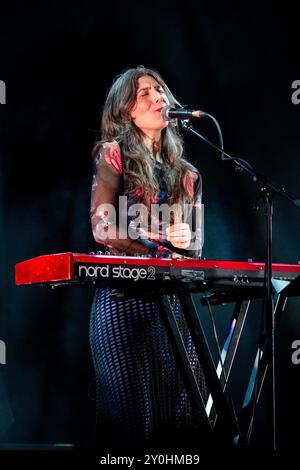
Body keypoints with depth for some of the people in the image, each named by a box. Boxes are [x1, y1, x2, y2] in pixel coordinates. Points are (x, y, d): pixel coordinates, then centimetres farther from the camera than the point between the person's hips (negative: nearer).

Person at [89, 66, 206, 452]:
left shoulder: (187, 174, 17)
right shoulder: (114, 155, 4)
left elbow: (195, 243, 18)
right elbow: (103, 228, -5)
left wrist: (187, 242, -7)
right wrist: (163, 246, -15)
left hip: (172, 300, 5)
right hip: (123, 297, -4)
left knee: (179, 404, -1)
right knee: (131, 403, -7)